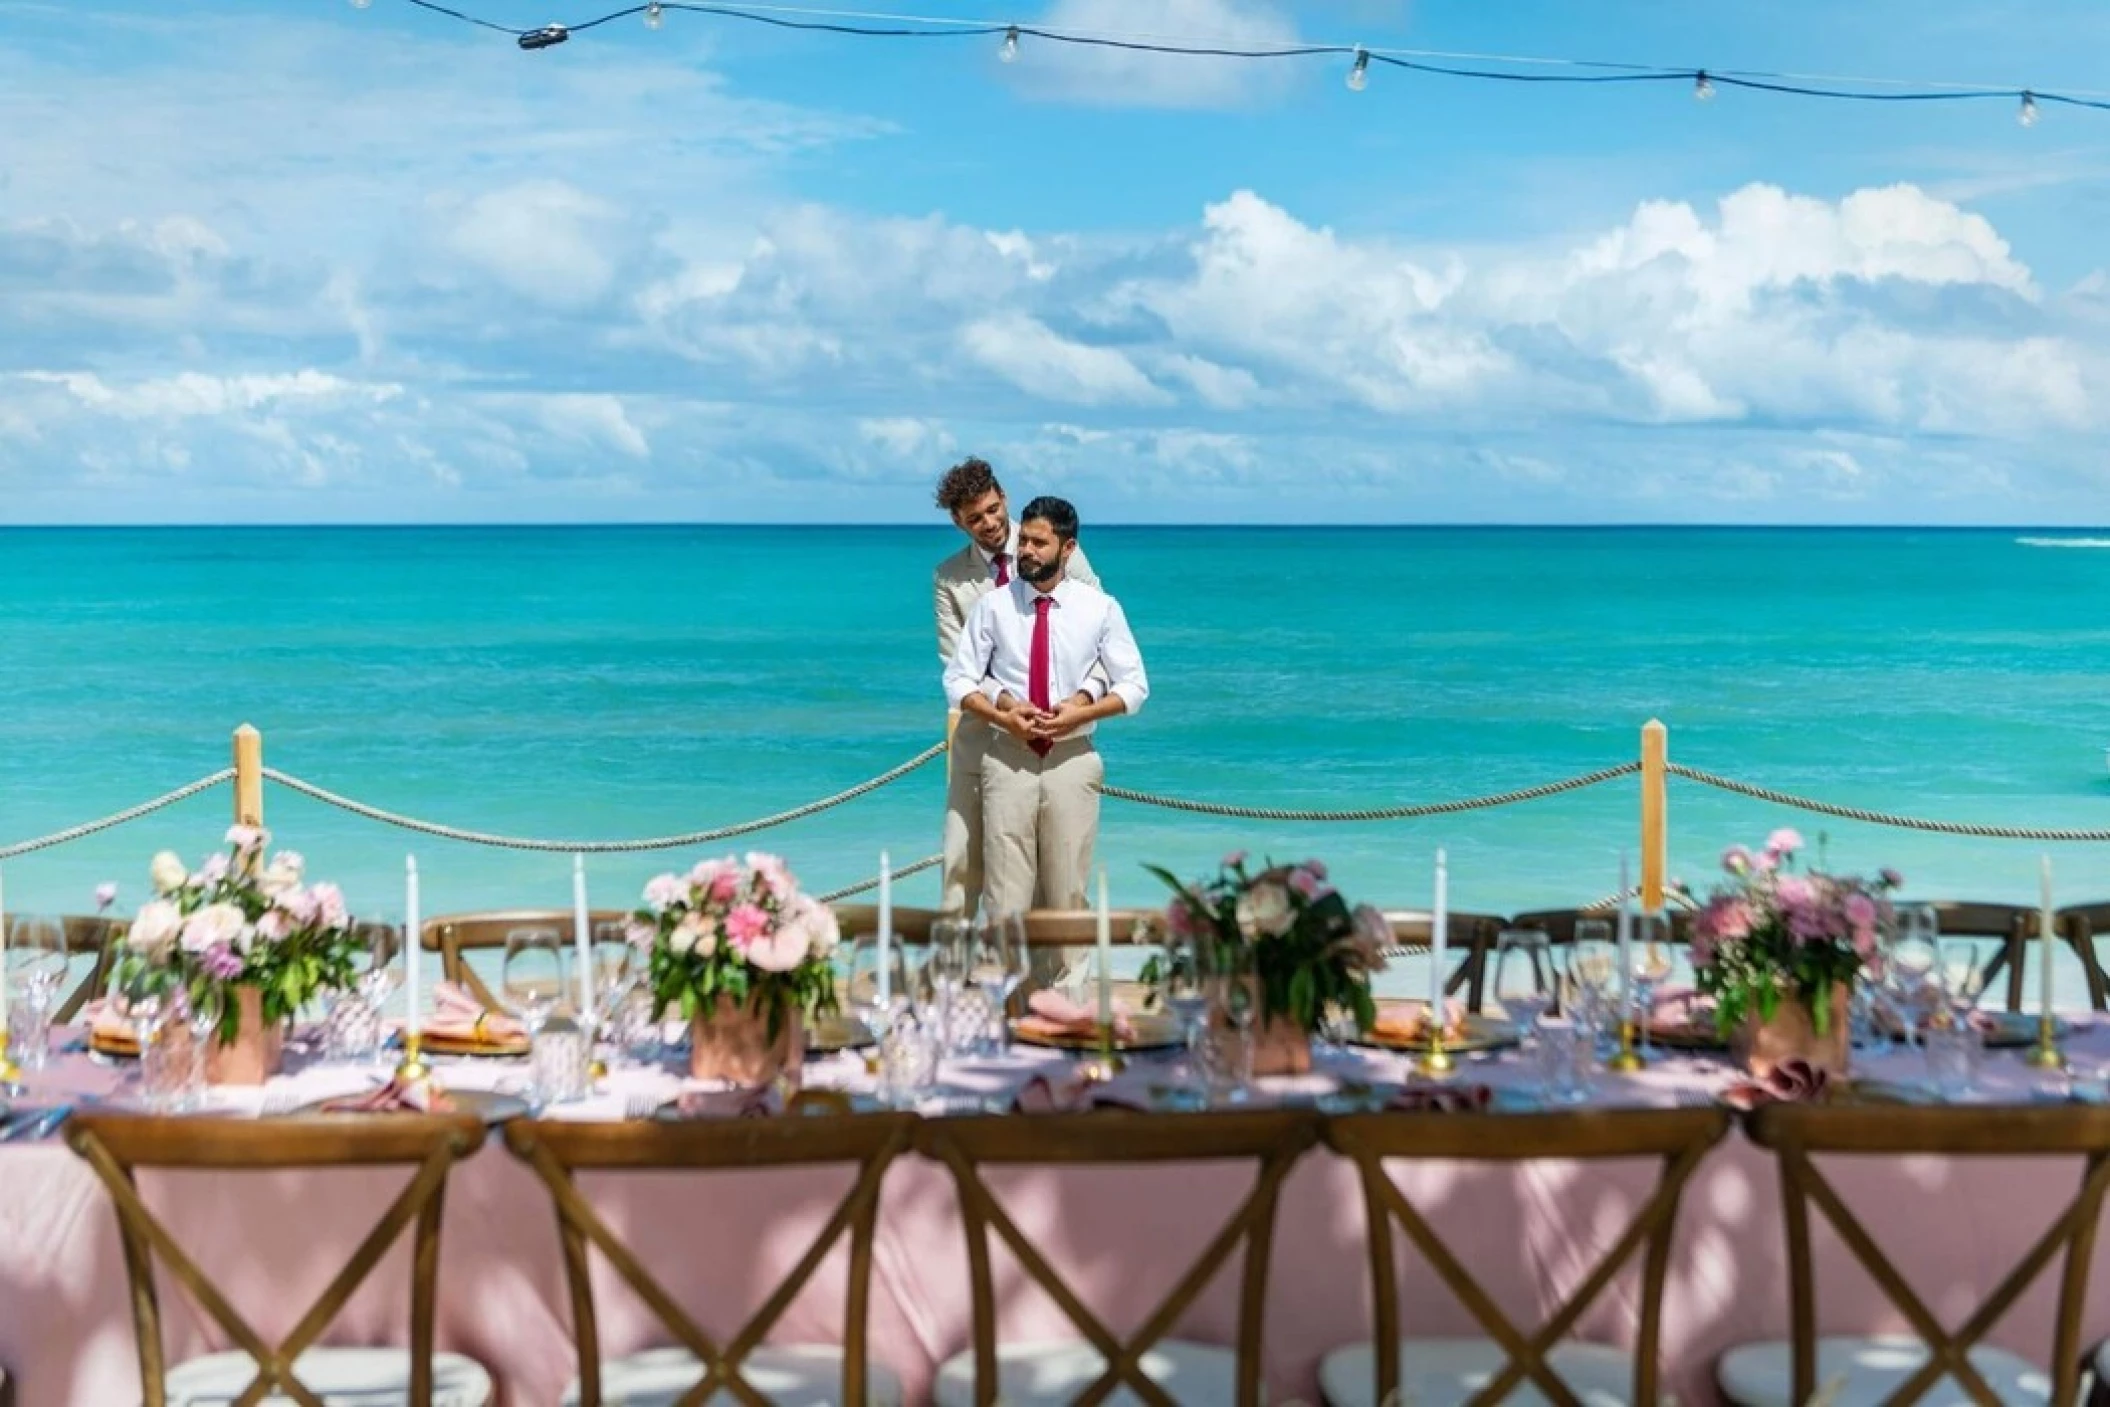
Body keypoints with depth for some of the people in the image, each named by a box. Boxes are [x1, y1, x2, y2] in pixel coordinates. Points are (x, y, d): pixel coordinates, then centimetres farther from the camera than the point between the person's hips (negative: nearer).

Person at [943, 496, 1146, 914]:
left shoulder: (1101, 608, 1)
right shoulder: (993, 605, 0)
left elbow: (1134, 685, 4)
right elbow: (958, 681, 3)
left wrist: (1080, 712, -12)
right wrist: (1002, 715, -14)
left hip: (1073, 759, 0)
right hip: (1008, 758, 0)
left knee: (1067, 893, 5)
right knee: (1006, 895, -3)